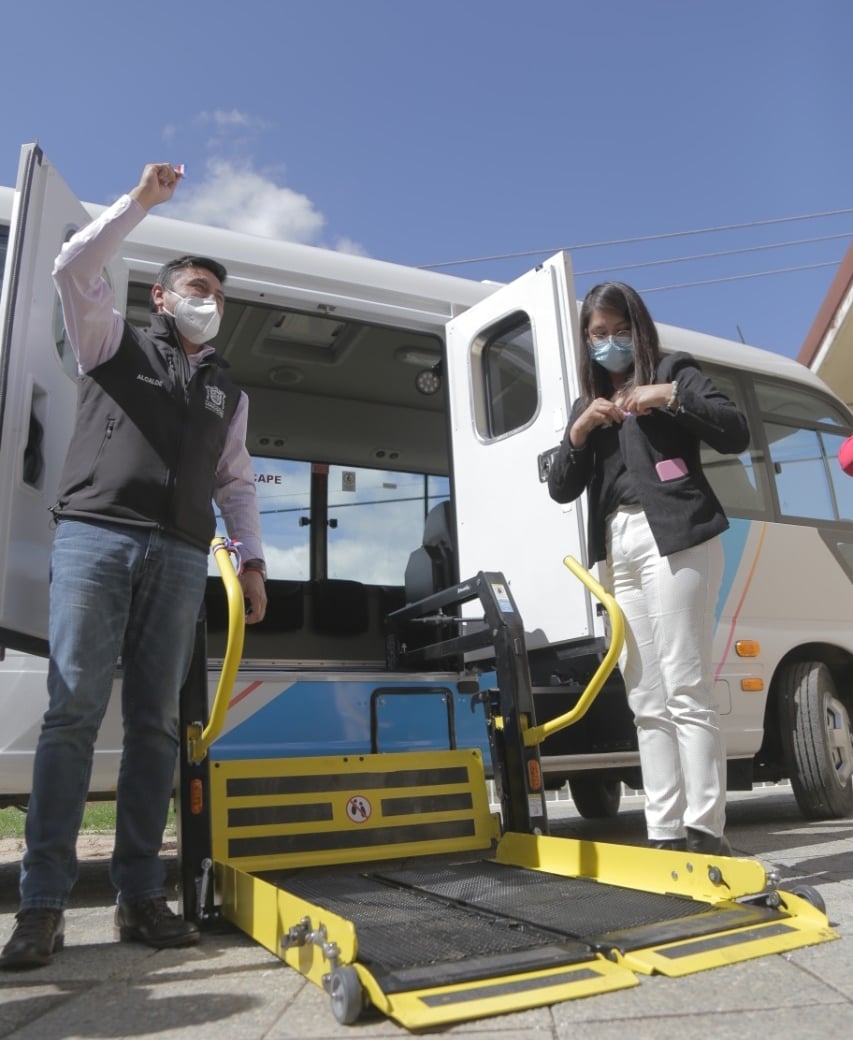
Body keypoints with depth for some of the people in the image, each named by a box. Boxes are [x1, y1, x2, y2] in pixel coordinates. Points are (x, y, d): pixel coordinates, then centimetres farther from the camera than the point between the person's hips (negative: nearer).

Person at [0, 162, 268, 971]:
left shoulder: (228, 394, 24)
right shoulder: (113, 343, 17)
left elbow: (236, 483, 20)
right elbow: (74, 269, 1)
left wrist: (252, 558, 8)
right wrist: (140, 200, 3)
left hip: (179, 559, 3)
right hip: (95, 539, -3)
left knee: (155, 724, 0)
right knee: (73, 713, -7)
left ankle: (139, 895, 5)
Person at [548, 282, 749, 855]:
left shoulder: (673, 369, 11)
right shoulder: (587, 403, 24)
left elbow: (737, 433, -2)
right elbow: (561, 488, 15)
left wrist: (671, 396, -12)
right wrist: (579, 431, -1)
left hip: (675, 536, -5)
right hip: (620, 546, 5)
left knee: (686, 691, -11)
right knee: (647, 700, 1)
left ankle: (706, 831, -7)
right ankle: (665, 834, 4)